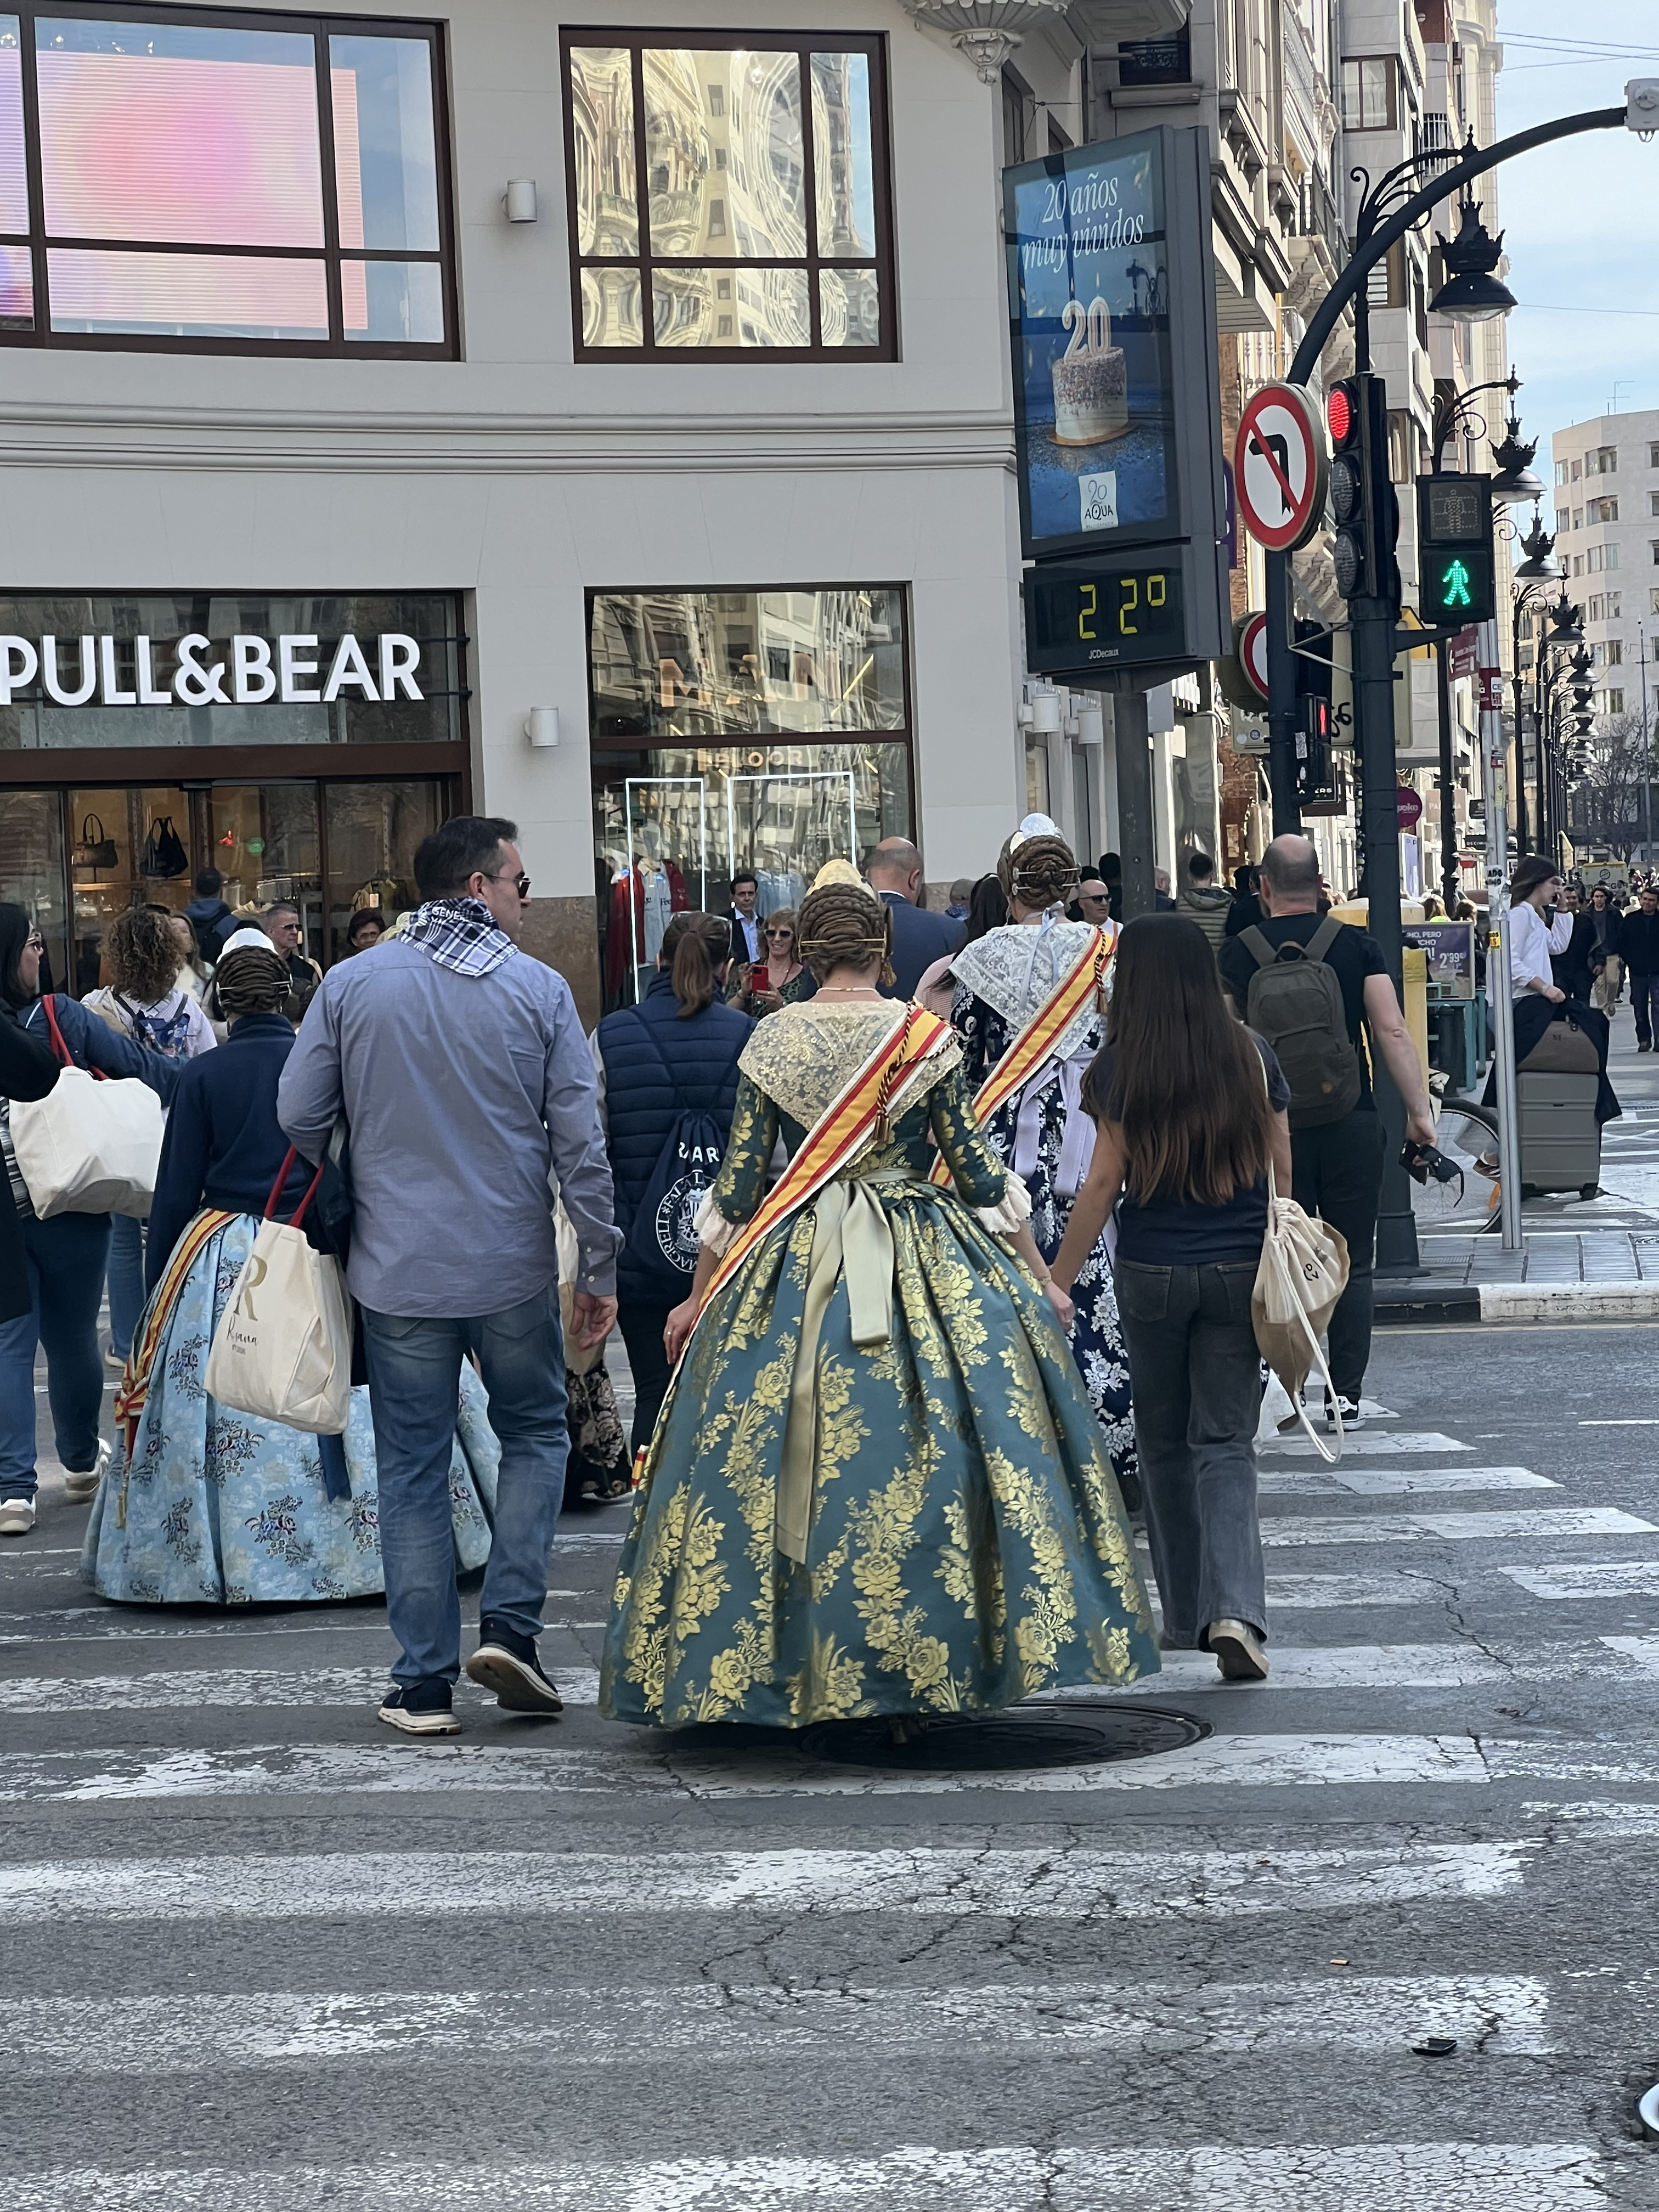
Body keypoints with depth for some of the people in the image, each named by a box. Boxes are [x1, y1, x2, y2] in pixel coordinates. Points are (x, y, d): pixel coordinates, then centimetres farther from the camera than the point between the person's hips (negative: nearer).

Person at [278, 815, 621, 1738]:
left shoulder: (351, 984, -1)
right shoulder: (540, 989, -4)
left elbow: (299, 1116, 2)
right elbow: (582, 1143, -6)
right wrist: (601, 1270, 2)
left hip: (398, 1270, 1)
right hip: (513, 1265, -1)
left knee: (413, 1470, 8)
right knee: (536, 1434, 18)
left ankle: (425, 1684, 8)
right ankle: (510, 1624, 3)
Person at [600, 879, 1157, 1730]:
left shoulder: (772, 1039, -1)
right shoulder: (926, 1035, -3)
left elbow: (739, 1176, 0)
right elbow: (973, 1166, -1)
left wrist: (702, 1297, 9)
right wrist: (1037, 1278, 7)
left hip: (792, 1269, 1)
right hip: (921, 1264, -1)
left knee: (776, 1460, 7)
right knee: (921, 1450, 4)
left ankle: (796, 1667, 10)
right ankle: (923, 1663, 2)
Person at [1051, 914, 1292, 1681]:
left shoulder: (1121, 1067, -7)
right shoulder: (1252, 1056, 1)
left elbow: (1104, 1183, -7)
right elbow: (1281, 1167, 6)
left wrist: (1056, 1281, -1)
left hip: (1152, 1272, -1)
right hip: (1238, 1271, 1)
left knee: (1164, 1442, 14)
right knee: (1226, 1444, 2)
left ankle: (1187, 1614, 22)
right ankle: (1235, 1610, -17)